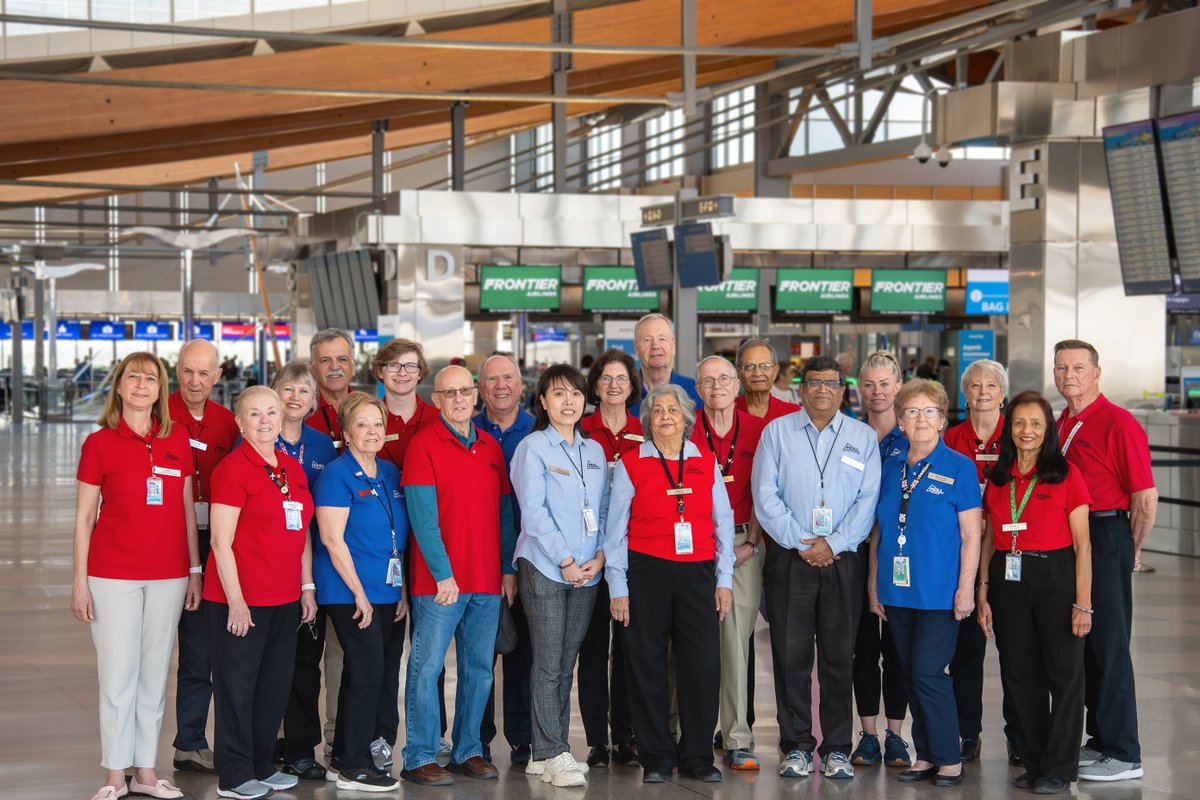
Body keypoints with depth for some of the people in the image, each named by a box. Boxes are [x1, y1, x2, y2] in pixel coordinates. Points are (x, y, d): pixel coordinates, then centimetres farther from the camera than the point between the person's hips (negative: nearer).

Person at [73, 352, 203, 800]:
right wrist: (79, 580, -4)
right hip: (113, 574, -3)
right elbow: (84, 516, 0)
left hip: (168, 577, 3)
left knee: (155, 676, 8)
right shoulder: (99, 443, -1)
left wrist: (194, 570, 8)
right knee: (117, 677, -1)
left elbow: (187, 510, 12)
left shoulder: (178, 440, 7)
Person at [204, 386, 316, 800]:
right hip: (242, 598, -7)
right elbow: (221, 541, -13)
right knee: (238, 685, 1)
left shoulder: (293, 469, 11)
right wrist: (235, 601, -16)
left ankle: (261, 764, 25)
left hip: (285, 598, 7)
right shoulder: (234, 469, -10)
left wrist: (307, 587, 13)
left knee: (276, 684, 13)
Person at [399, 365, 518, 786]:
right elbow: (423, 516, -12)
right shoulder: (424, 444, -5)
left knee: (479, 668, 10)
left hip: (487, 580, 6)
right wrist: (442, 574, -17)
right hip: (440, 580, -6)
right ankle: (419, 758, 2)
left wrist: (508, 568, 8)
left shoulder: (491, 447, 12)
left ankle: (468, 751, 19)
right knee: (427, 667, -3)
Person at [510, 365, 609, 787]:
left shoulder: (594, 451, 14)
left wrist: (600, 555, -3)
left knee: (566, 666, 7)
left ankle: (547, 753, 12)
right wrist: (566, 561, -12)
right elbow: (534, 512, -10)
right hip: (544, 568, -5)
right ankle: (554, 755, -4)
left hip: (587, 573, 5)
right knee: (548, 665, -6)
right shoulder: (533, 447, -3)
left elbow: (604, 510, 13)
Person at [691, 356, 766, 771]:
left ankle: (738, 740, -1)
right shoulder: (686, 430, 2)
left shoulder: (757, 429, 6)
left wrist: (751, 541, -1)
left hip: (744, 543, 1)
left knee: (738, 638, -3)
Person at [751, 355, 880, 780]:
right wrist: (799, 542, -8)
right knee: (791, 654, 0)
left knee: (839, 657, 2)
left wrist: (832, 543, -9)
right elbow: (765, 495, 0)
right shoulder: (777, 432, 7)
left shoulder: (863, 437, 9)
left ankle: (837, 749, 9)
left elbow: (867, 501, 2)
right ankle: (796, 747, 8)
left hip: (842, 559, 1)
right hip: (788, 558, -1)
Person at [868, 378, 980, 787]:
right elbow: (878, 531, 14)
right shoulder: (891, 469, 9)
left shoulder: (959, 467, -4)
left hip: (939, 592, -5)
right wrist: (874, 585, 10)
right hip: (898, 591, 5)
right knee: (910, 674, 9)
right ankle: (925, 756, 18)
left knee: (927, 672, -9)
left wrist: (966, 588, -11)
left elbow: (971, 535, -6)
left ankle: (950, 759, 2)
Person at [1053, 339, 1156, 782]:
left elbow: (1146, 497, -14)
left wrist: (1131, 550, -3)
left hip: (1106, 537, -8)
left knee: (1108, 645, -6)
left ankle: (1123, 754, 0)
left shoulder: (1118, 423, -13)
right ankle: (1100, 740, 23)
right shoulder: (1061, 424, 13)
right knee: (1081, 644, 12)